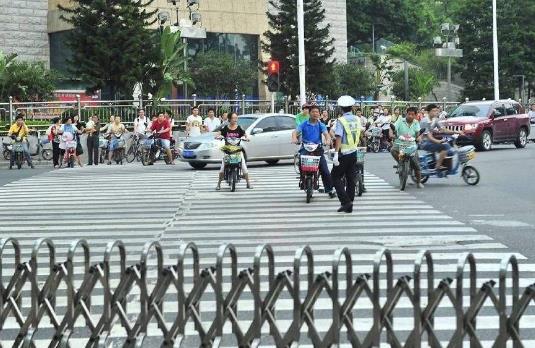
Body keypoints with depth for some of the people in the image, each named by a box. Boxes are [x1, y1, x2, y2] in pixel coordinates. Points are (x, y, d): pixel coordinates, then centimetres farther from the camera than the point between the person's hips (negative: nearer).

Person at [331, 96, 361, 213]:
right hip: (354, 153, 6)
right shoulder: (357, 120, 6)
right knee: (351, 179, 10)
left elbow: (339, 137, -21)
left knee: (336, 177, 2)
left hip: (343, 154, -6)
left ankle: (345, 201, -9)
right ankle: (349, 205, 12)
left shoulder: (341, 120, -14)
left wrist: (336, 154, -24)